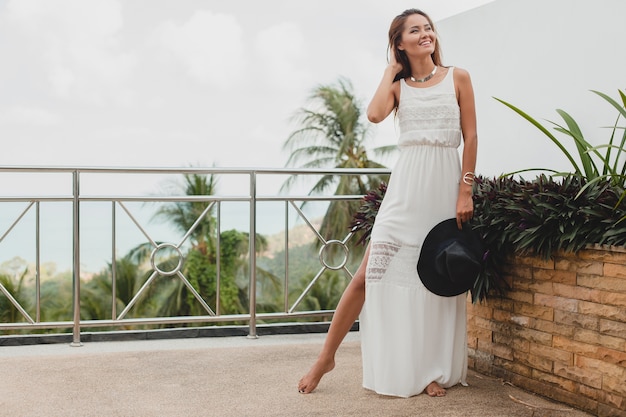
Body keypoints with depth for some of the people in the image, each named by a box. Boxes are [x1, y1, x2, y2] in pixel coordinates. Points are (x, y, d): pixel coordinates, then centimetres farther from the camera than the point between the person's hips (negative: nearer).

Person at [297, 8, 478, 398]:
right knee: (368, 273, -4)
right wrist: (392, 69, 2)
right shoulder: (398, 85, 10)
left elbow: (471, 137, 2)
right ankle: (326, 357, 7)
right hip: (406, 185, 0)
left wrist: (466, 191, -7)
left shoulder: (458, 78, 7)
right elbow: (376, 113, -13)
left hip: (446, 183, 0)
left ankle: (435, 370, 15)